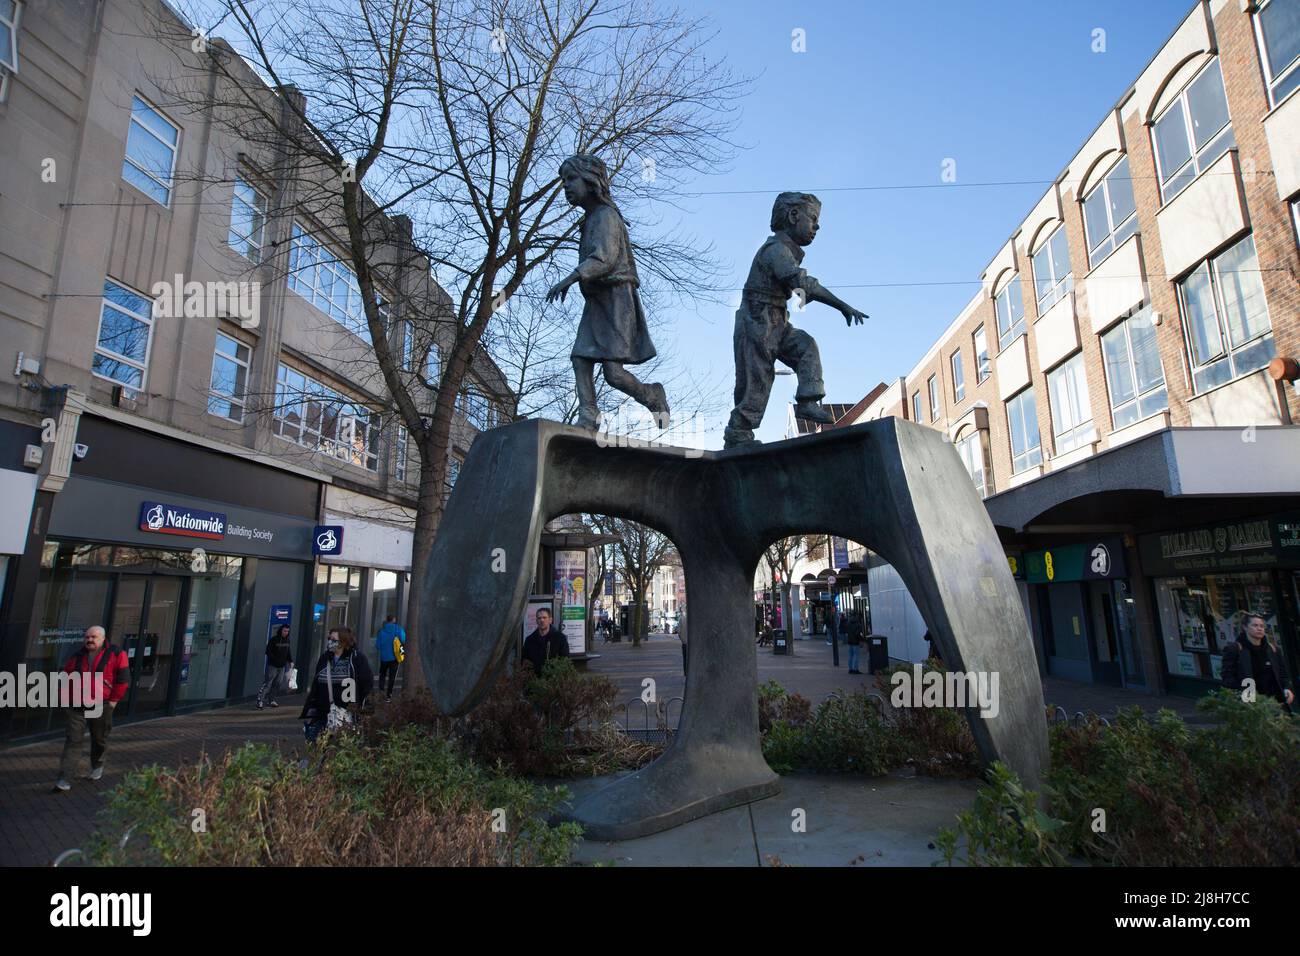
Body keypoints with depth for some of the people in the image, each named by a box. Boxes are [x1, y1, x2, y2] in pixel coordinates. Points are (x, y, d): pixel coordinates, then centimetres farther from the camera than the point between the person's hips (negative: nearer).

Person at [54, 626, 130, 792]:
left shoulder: (116, 654, -6)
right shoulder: (77, 657, 7)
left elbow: (123, 678, -7)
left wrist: (114, 699, -8)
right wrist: (65, 700, 10)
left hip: (101, 707, -2)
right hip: (77, 707, 2)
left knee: (99, 739, 13)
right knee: (74, 740, -5)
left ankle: (97, 767, 35)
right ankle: (63, 778, -3)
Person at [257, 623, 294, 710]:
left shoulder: (288, 641, 9)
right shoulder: (273, 640, -9)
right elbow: (268, 651, -11)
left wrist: (291, 661, 5)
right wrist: (275, 659, -19)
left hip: (282, 666, 6)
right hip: (272, 666, -5)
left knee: (277, 684, 9)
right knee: (267, 683, -10)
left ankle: (272, 700, 17)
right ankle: (260, 701, -10)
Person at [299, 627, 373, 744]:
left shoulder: (357, 658, -6)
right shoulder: (324, 659, 10)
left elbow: (368, 683, -5)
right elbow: (315, 686, 13)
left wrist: (359, 704, -9)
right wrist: (312, 711, 8)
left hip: (347, 714, -5)